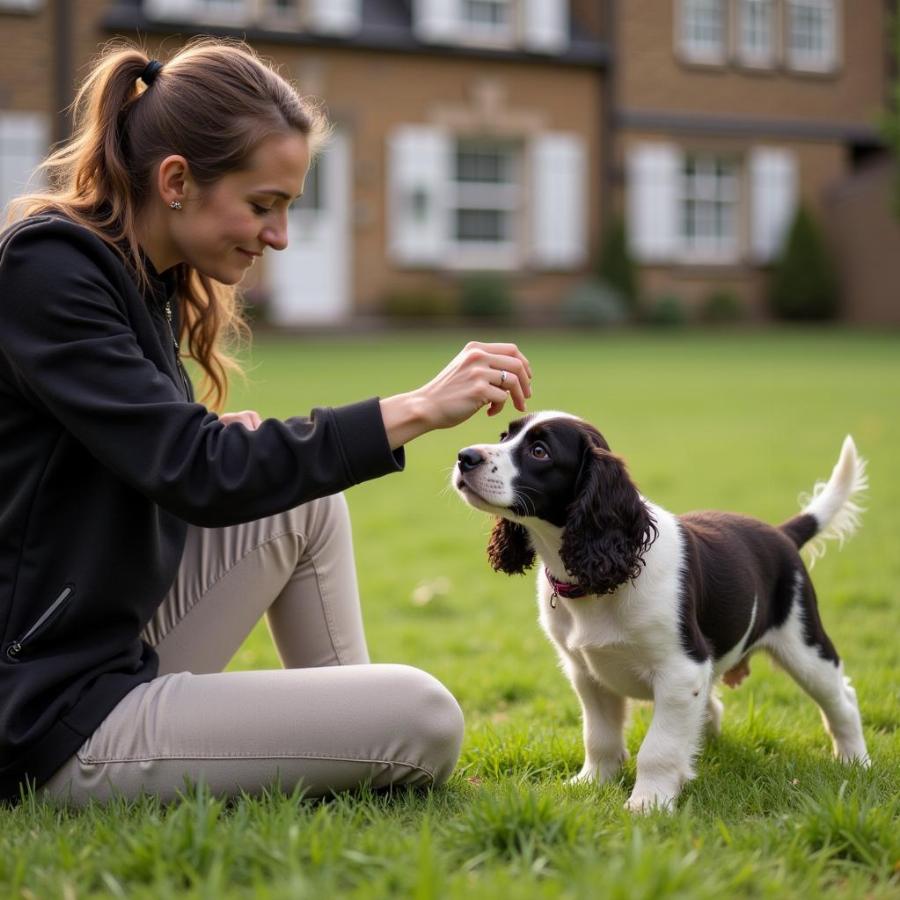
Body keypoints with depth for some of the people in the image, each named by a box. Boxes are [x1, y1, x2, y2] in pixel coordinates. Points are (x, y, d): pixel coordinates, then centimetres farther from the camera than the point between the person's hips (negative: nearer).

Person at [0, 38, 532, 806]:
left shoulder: (145, 279, 11)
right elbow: (200, 477, -25)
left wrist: (230, 442, -2)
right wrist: (417, 409, -23)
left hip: (118, 652, 10)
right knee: (424, 719, -16)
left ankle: (347, 757, 12)